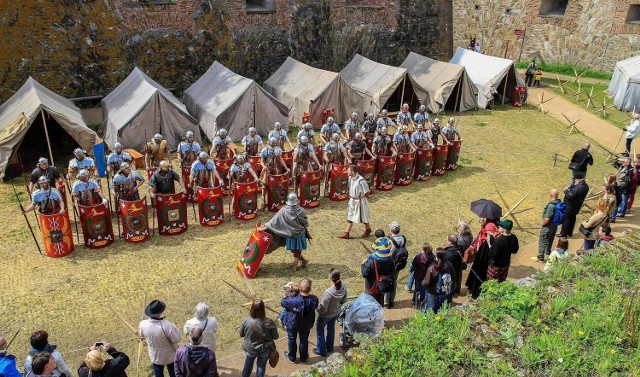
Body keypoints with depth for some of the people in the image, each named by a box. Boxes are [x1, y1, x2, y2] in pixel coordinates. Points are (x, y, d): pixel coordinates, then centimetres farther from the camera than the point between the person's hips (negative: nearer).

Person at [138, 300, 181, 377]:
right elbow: (177, 339, -26)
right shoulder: (167, 325, -40)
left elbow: (141, 335, -3)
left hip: (155, 355, 3)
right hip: (170, 355, -3)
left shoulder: (142, 324, -26)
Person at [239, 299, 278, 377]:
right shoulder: (269, 322, -28)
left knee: (248, 366, 28)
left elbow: (241, 334, -7)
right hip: (264, 350, -1)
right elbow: (275, 336, -13)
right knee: (261, 367, 23)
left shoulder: (246, 321, -25)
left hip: (250, 349, 1)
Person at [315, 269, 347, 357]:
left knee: (320, 331, 22)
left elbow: (322, 309, -30)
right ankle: (329, 347, 51)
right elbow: (343, 300, -4)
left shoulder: (328, 293, -42)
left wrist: (317, 305, -10)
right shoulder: (343, 287, -23)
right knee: (331, 329, 30)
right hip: (336, 313, 6)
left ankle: (321, 350, 38)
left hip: (326, 315, -6)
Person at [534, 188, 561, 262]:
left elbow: (547, 219, -30)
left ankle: (540, 257, 16)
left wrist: (542, 224, -13)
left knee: (542, 242, 6)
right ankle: (548, 252, 48)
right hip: (555, 225, 8)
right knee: (550, 240, 28)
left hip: (548, 226, -8)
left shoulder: (551, 205, -32)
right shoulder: (559, 202, -6)